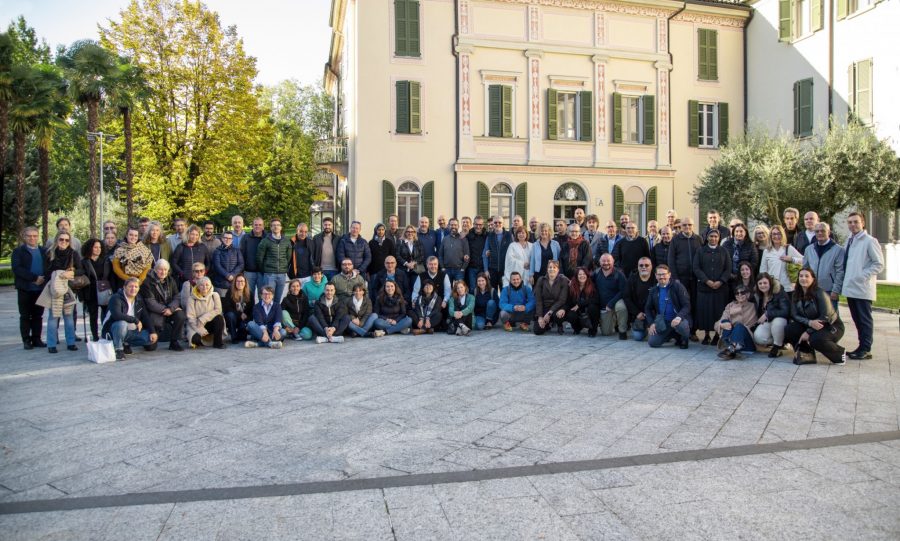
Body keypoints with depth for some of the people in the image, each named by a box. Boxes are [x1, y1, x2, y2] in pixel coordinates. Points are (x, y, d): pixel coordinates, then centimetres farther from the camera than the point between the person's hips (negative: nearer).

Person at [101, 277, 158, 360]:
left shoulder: (139, 300, 6)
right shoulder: (116, 298, -15)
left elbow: (146, 317, 6)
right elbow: (117, 315, -32)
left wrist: (153, 332, -7)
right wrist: (136, 320, -27)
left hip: (133, 332, 6)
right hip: (113, 331, -6)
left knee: (152, 338, -10)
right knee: (122, 324, -39)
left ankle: (126, 344, 9)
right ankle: (118, 349, -18)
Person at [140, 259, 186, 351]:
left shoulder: (171, 281, 8)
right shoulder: (147, 282, -6)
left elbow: (177, 297, 0)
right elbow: (151, 303, -13)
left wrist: (171, 308, -19)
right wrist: (165, 310, -18)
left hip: (170, 310, 3)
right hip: (154, 312, -3)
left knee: (180, 315, -24)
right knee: (157, 323, -29)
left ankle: (174, 342, -9)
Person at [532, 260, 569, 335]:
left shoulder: (564, 280, -10)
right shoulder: (541, 280, -3)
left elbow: (562, 300, -15)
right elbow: (538, 300, -5)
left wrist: (549, 313, -22)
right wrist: (540, 316, -13)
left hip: (557, 308, -2)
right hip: (544, 307, 2)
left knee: (557, 314, -37)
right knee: (538, 330, -14)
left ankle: (560, 326, 2)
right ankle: (550, 323, 22)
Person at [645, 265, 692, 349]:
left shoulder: (677, 286, -8)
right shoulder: (654, 290, 7)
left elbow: (687, 305, -13)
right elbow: (648, 308, 13)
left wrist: (679, 317, -31)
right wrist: (652, 323, -2)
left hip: (678, 319, -4)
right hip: (663, 322, 5)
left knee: (681, 325, -39)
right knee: (652, 342, -10)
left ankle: (684, 339, -1)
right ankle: (675, 335, 16)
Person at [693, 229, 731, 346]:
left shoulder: (723, 251, 9)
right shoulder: (700, 251, 8)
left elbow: (728, 269, 3)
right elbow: (696, 268, 0)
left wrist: (720, 281, -11)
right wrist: (707, 281, -12)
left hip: (721, 287, 0)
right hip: (704, 286, 0)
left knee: (719, 311, -1)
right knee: (705, 310, -1)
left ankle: (717, 335, 8)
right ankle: (706, 335, 8)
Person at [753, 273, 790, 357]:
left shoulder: (780, 293, -15)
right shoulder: (758, 296, 2)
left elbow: (785, 312, -25)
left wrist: (767, 314, -26)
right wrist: (760, 319, -5)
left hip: (780, 320, -4)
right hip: (766, 323, 4)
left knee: (777, 322, -40)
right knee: (758, 337, -26)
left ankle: (778, 346, -14)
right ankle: (780, 342, 4)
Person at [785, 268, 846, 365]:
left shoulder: (820, 293, -19)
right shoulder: (795, 295, -3)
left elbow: (826, 317, -21)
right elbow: (794, 315, -7)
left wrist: (808, 332, -23)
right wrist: (809, 322, -27)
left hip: (831, 326, -5)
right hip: (811, 326, 5)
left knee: (815, 339, -34)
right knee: (789, 330, -18)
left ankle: (840, 354, -4)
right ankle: (807, 352, 5)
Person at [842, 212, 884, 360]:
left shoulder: (870, 241, -8)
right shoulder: (849, 241, 12)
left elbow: (879, 263, -9)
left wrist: (863, 276, -15)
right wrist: (846, 281, 7)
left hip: (862, 288, -7)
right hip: (850, 287, 7)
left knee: (864, 319, 1)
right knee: (857, 319, 13)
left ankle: (866, 350, 7)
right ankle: (862, 346, 21)